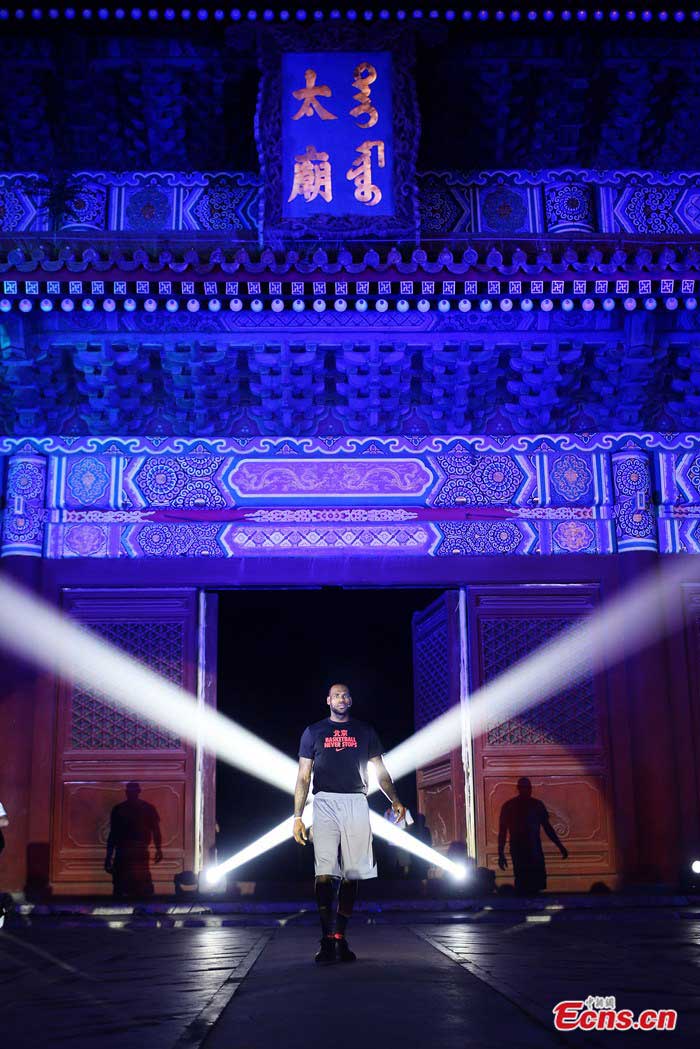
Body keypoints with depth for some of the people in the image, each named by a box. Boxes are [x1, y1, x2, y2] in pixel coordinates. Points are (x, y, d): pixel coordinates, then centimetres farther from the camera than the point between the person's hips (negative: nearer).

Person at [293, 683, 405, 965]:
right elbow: (303, 776, 10)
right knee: (325, 872, -14)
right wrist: (297, 816, 2)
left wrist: (395, 801, 1)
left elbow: (380, 771, 16)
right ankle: (327, 940, -15)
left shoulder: (365, 731, 16)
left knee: (351, 874, 0)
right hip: (325, 803, -2)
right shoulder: (313, 731, 13)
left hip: (356, 804, 2)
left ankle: (340, 938, 9)